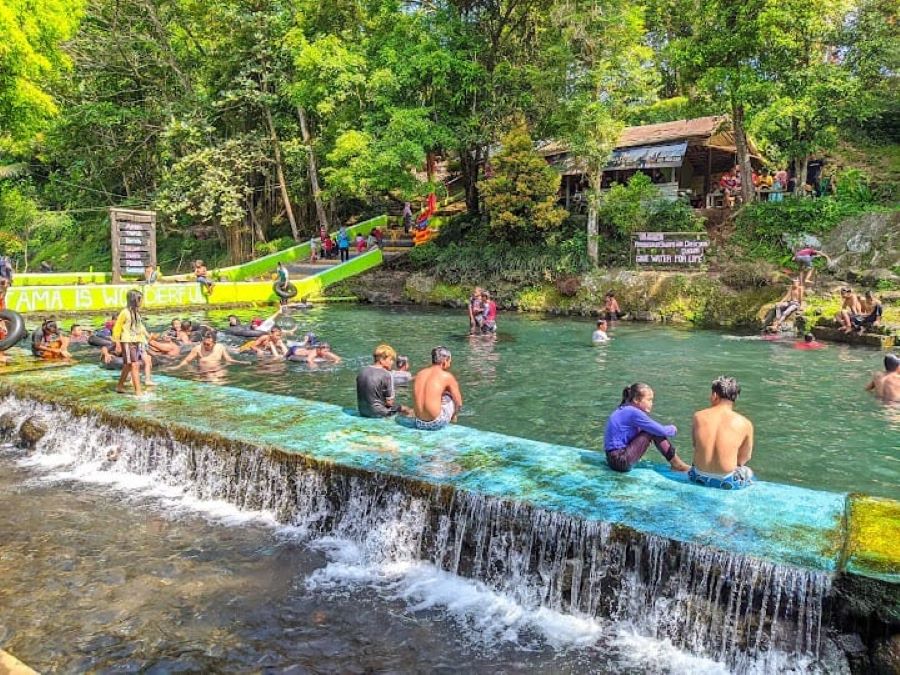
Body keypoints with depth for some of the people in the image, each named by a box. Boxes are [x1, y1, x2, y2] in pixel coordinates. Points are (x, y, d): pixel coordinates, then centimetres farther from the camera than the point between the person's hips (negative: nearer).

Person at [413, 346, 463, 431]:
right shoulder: (447, 376, -6)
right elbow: (459, 404, 1)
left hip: (419, 424, 6)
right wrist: (453, 416, 20)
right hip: (436, 424, -5)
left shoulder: (419, 373, 7)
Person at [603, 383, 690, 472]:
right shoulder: (633, 412, -17)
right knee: (655, 431, -10)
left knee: (653, 430, 11)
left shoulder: (624, 409, 10)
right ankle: (676, 464, 3)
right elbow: (661, 431, -13)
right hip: (621, 461, -9)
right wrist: (672, 429, 8)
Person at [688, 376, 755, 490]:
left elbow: (695, 445, 3)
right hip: (727, 482, -1)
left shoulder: (698, 416, -7)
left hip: (699, 478, 2)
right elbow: (745, 458, -2)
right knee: (748, 472, 32)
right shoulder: (745, 424, -12)